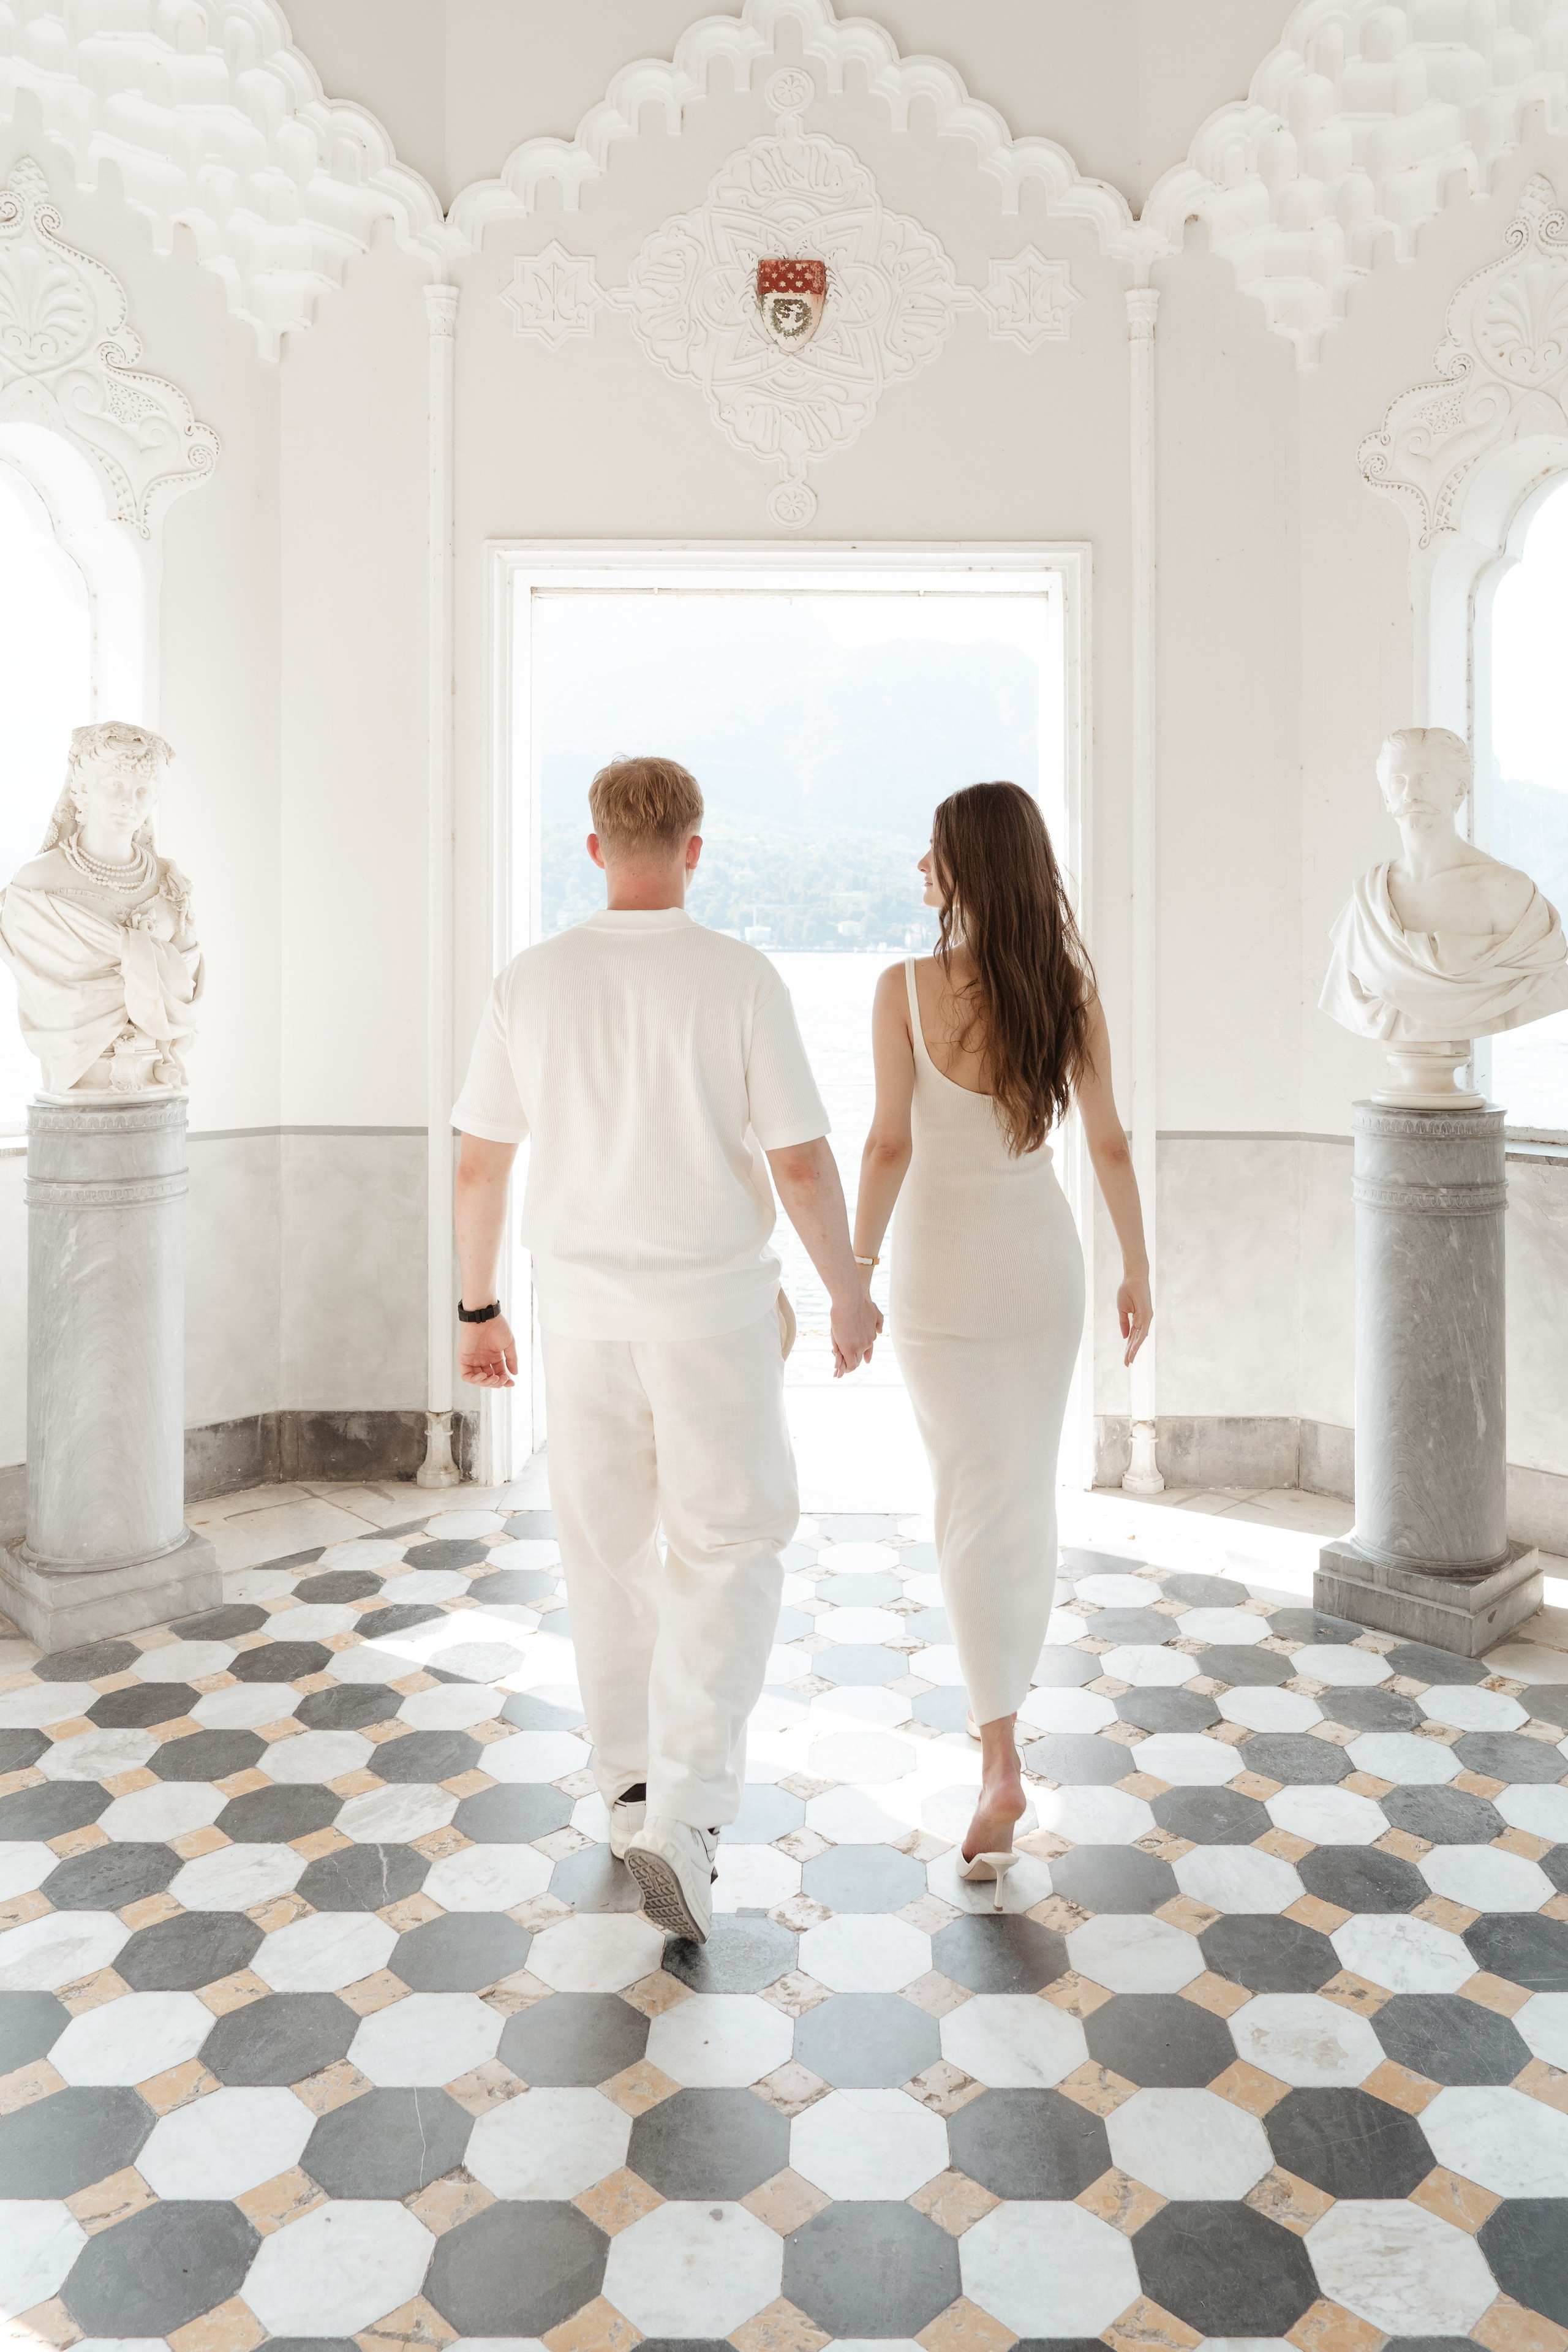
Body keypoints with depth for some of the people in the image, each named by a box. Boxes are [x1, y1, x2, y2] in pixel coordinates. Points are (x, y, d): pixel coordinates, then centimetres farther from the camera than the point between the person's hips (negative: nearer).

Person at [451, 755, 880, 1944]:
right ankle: (683, 1815, -4)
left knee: (609, 1548, 17)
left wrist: (479, 1307, 13)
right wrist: (850, 1293, 4)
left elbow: (481, 1165, 1)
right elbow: (803, 1164, -11)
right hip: (714, 1310, -3)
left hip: (583, 1310, 3)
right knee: (728, 1551, 8)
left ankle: (633, 1784, 32)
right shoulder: (739, 978, -11)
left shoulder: (533, 980, -3)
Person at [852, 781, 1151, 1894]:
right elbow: (1109, 1143, -1)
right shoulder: (1071, 990, -4)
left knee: (974, 1505, 2)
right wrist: (1138, 1271, 7)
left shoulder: (907, 987, -13)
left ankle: (1002, 1760, -6)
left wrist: (855, 1274, -8)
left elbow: (890, 1144, -16)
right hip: (1042, 1258, 3)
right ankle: (1011, 1688, 37)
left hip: (943, 1261, -3)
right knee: (1031, 1489, 19)